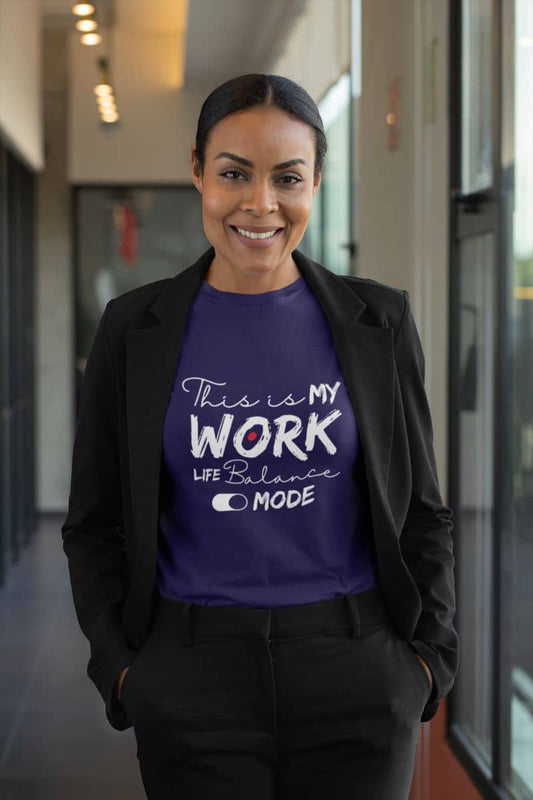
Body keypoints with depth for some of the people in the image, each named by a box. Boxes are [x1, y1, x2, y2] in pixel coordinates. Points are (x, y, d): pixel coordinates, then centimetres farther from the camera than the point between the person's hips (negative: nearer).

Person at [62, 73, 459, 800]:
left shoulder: (378, 322, 2)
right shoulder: (135, 330, 1)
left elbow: (422, 512, 8)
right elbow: (95, 524, 6)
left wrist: (430, 657, 1)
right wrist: (120, 664, -3)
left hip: (354, 680, 1)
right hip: (194, 684, 0)